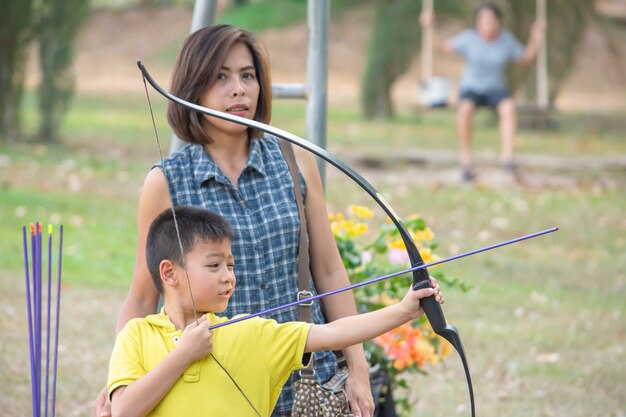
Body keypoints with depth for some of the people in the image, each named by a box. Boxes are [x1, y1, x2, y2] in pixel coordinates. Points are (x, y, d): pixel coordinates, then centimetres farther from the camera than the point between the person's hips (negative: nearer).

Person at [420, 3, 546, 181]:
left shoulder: (507, 39, -7)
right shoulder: (469, 38, -11)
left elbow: (526, 59, 1)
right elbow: (444, 47, -4)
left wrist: (535, 40, -14)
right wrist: (429, 30, -16)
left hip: (496, 90, 1)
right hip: (470, 89, -1)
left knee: (509, 107, -32)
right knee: (465, 109, -35)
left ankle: (507, 155, -38)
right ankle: (466, 157, -23)